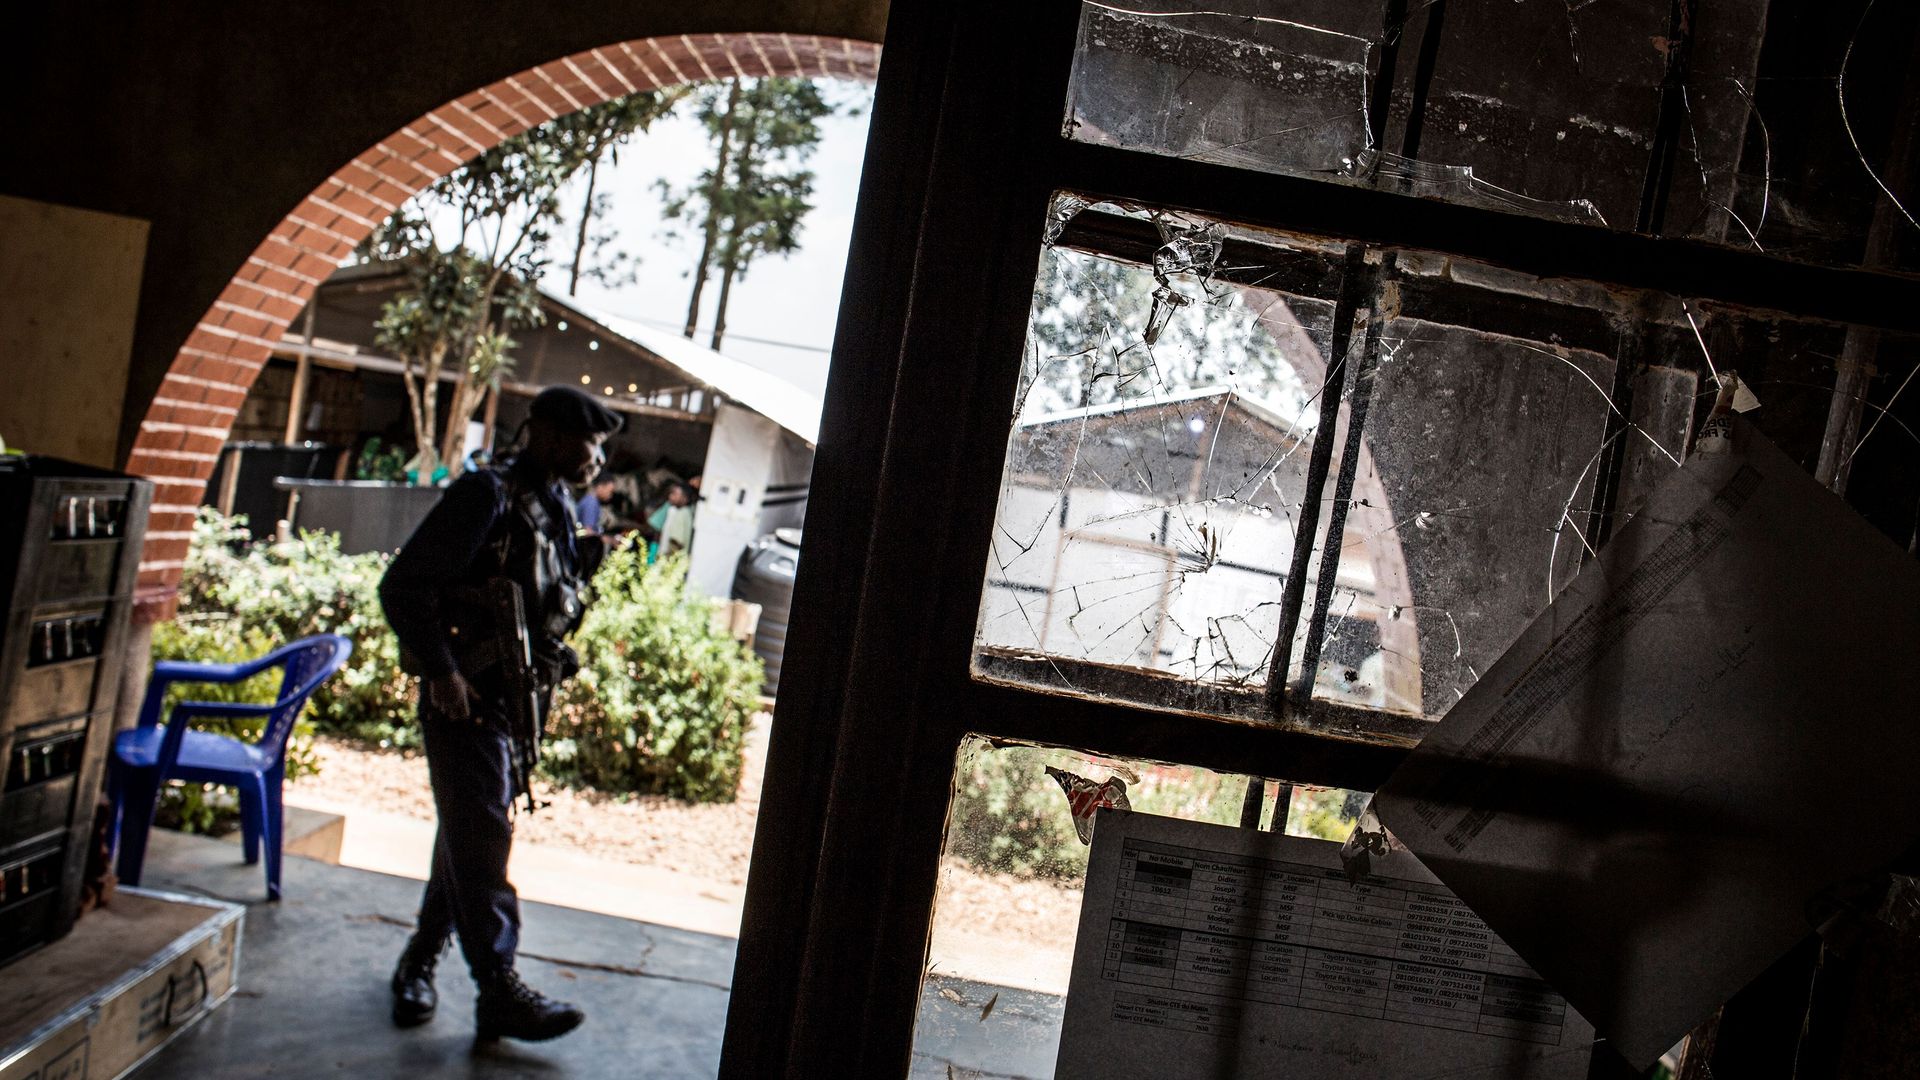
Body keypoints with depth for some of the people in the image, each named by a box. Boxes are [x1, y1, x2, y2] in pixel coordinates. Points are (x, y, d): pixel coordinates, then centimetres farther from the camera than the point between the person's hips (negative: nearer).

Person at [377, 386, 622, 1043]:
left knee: (469, 836, 16)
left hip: (516, 702, 8)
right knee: (480, 840, -5)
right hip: (467, 699, -8)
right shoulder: (488, 495, -14)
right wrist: (441, 669, -22)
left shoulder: (557, 509, 12)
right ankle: (499, 993, 1)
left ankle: (420, 962, 31)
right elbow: (403, 587, -18)